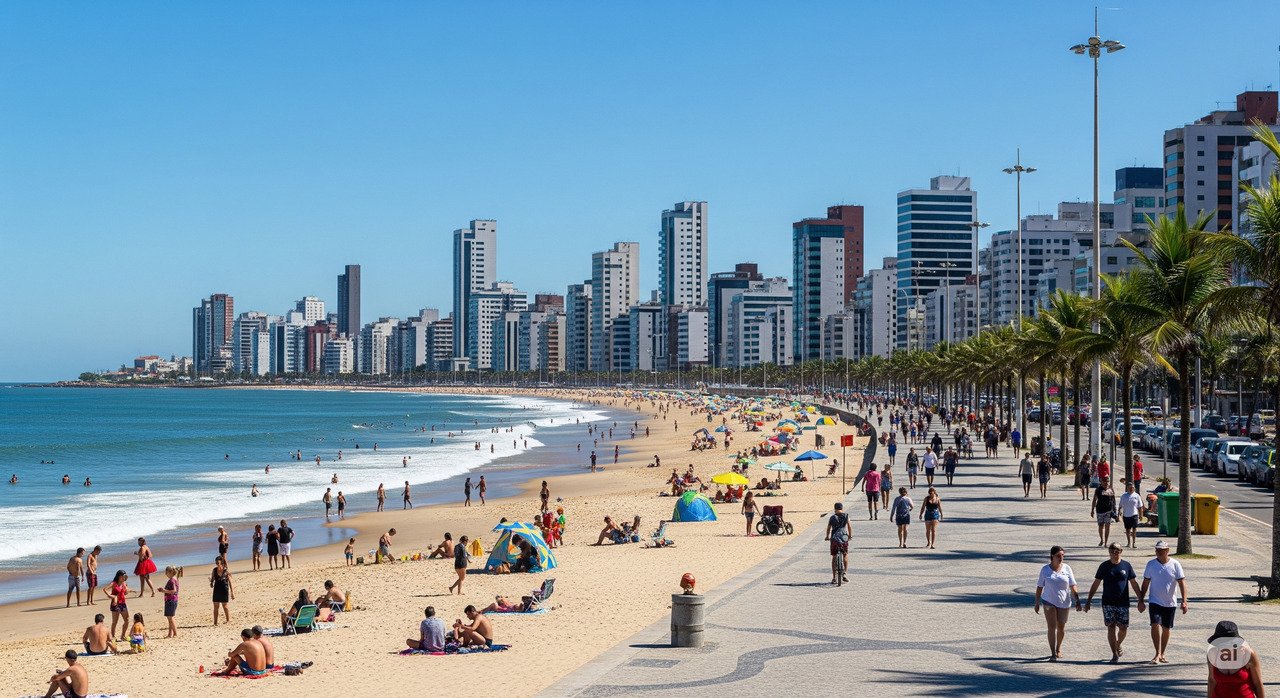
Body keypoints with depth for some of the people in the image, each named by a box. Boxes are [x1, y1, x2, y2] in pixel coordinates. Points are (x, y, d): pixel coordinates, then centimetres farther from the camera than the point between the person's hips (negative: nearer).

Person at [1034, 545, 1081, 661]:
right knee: (1052, 627, -7)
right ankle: (1053, 653, -8)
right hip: (1049, 601, -2)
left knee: (1061, 627, 10)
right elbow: (1039, 587, 3)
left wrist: (1077, 600, -5)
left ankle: (1058, 649, 33)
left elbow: (1072, 586, 2)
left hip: (1064, 602, 2)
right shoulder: (1045, 569, -2)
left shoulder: (1067, 568, 0)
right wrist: (1037, 603, 4)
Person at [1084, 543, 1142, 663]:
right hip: (1108, 603, -1)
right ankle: (1115, 654, 1)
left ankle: (1118, 645, 33)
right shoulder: (1104, 566, 2)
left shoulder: (1126, 566, 3)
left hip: (1123, 603, 1)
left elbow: (1134, 583, 9)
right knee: (1111, 628, -5)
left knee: (1123, 628, 3)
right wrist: (1089, 600, 3)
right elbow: (1096, 584, 6)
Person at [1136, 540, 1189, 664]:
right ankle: (1157, 654, -17)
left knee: (1166, 628, 9)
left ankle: (1162, 655, 22)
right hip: (1155, 601, -1)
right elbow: (1145, 583, 6)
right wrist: (1141, 600, 5)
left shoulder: (1175, 565, -4)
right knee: (1155, 625, -18)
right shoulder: (1151, 564, 0)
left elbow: (1182, 583, -4)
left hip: (1170, 603, 1)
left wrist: (1184, 601, -12)